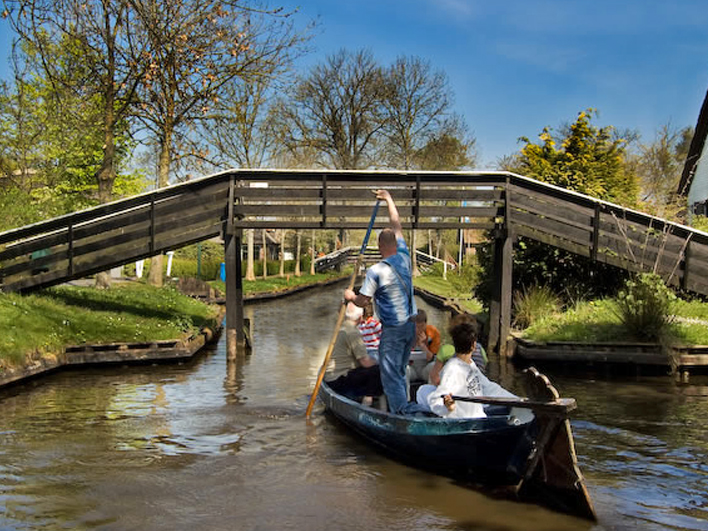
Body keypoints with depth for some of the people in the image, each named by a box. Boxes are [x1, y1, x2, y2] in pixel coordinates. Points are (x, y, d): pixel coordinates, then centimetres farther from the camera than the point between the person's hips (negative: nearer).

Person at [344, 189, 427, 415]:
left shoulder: (375, 271, -17)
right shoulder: (404, 257, 0)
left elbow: (362, 301, -11)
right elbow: (397, 226, 14)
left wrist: (350, 296, 11)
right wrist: (389, 199, 25)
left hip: (393, 329, -7)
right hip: (411, 325, 7)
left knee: (390, 372, -1)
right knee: (399, 369, 17)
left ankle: (401, 409, -8)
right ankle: (401, 405, 22)